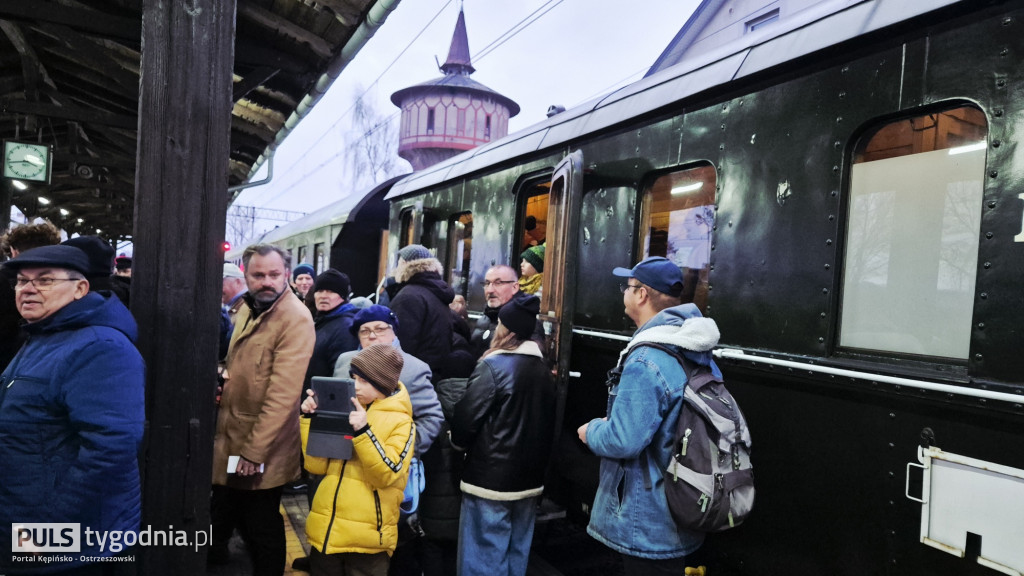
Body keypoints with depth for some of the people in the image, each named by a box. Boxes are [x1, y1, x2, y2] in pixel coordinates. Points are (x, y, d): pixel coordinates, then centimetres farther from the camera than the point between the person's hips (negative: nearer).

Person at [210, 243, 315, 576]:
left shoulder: (295, 319, -22)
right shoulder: (248, 308, 7)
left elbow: (283, 395, -26)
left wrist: (255, 451, -24)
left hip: (261, 448, -8)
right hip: (230, 436, 8)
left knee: (261, 530, 9)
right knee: (224, 515, 24)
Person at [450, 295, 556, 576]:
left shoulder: (493, 366, -15)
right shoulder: (543, 369, 7)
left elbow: (466, 418, -15)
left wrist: (459, 443, 6)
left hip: (491, 479, -7)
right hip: (530, 479, 7)